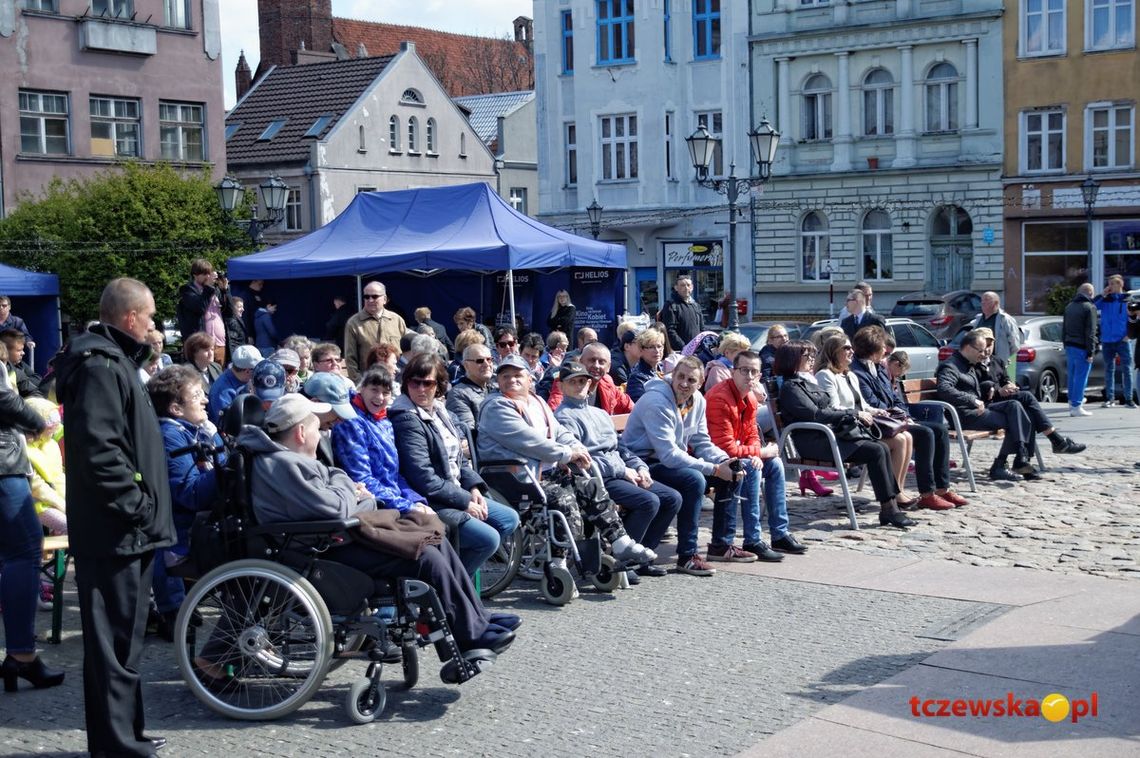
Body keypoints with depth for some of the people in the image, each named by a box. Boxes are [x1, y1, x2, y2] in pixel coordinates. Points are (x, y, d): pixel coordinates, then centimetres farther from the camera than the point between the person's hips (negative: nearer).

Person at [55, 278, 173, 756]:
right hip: (115, 531, -11)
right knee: (117, 641, -5)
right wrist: (137, 505, -20)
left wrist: (144, 507, 21)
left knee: (119, 639, 17)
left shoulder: (114, 361, 18)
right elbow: (98, 449, -25)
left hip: (125, 530, 11)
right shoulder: (99, 366, -15)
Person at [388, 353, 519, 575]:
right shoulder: (407, 421, -17)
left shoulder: (439, 412, 11)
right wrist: (464, 501, -17)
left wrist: (473, 487, 1)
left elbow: (458, 459, 18)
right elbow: (423, 478, -23)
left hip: (458, 494, 10)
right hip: (429, 504, -10)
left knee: (509, 519, 10)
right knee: (488, 538, -20)